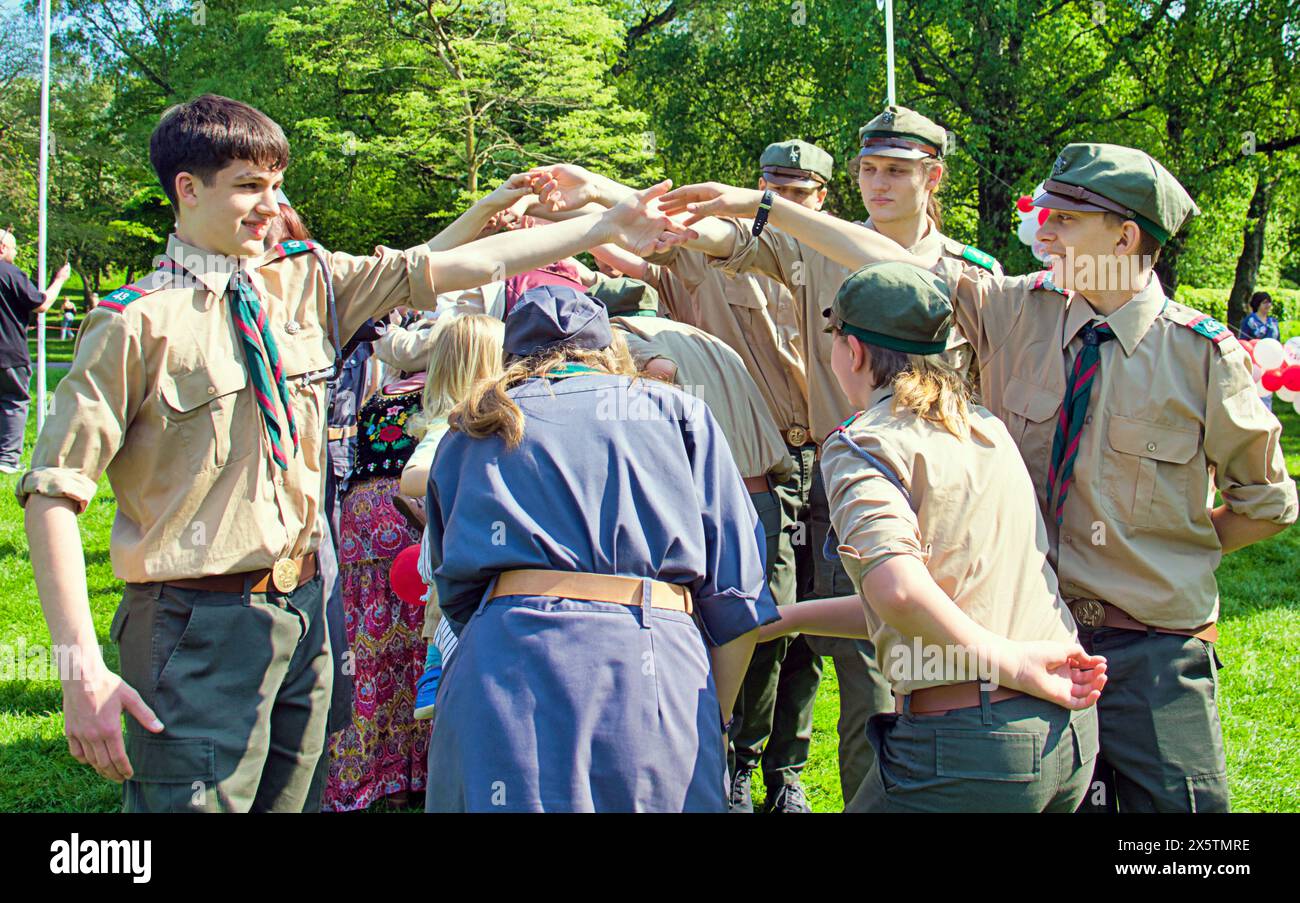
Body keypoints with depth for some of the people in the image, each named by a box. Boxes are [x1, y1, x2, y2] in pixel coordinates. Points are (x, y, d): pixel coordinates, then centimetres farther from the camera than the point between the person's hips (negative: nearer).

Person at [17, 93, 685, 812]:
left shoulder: (306, 282, 7)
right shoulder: (138, 322, -9)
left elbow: (457, 266, 7)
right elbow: (53, 490, -11)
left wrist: (604, 228, 5)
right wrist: (82, 666, -17)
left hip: (302, 613, 6)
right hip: (198, 629, -5)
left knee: (290, 797, 14)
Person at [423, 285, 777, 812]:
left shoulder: (470, 429, 21)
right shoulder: (677, 410, 17)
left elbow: (457, 595, 16)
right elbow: (736, 593, 9)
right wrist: (714, 721, 15)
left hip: (500, 674, 1)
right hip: (655, 674, -1)